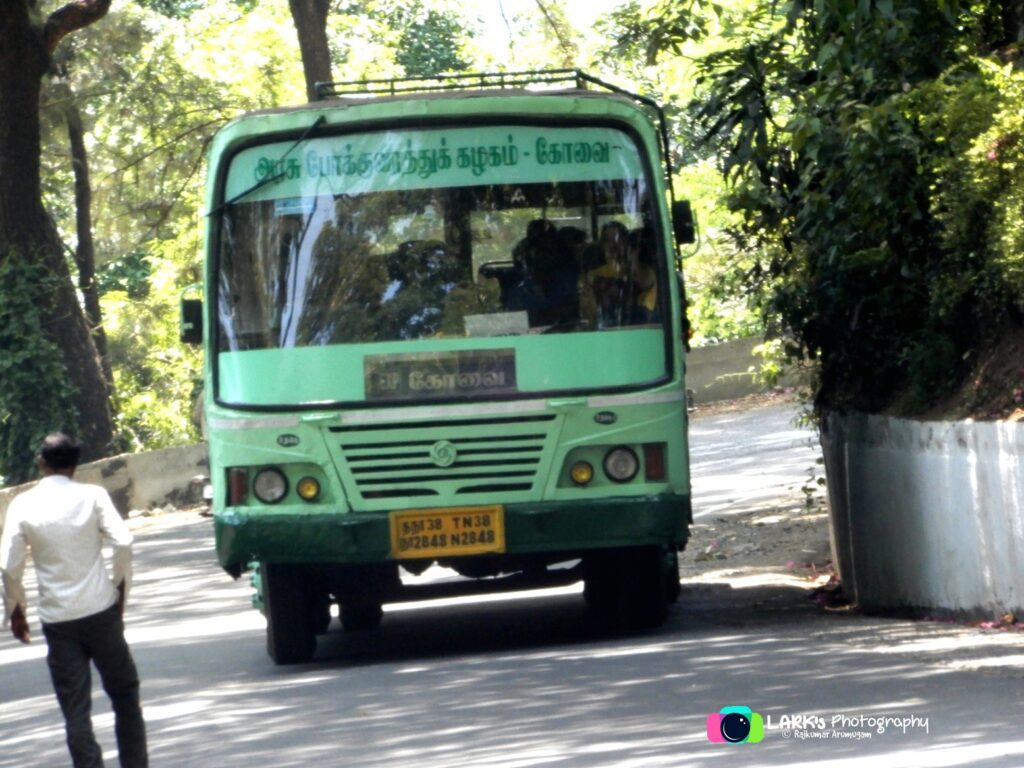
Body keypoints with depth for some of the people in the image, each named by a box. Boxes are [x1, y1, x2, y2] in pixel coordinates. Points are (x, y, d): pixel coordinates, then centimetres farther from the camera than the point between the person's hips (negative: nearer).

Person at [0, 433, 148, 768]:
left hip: (57, 618, 0)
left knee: (75, 709, 3)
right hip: (101, 610, 0)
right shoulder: (92, 496, -4)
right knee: (124, 693, 16)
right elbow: (122, 542, -12)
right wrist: (121, 589, 2)